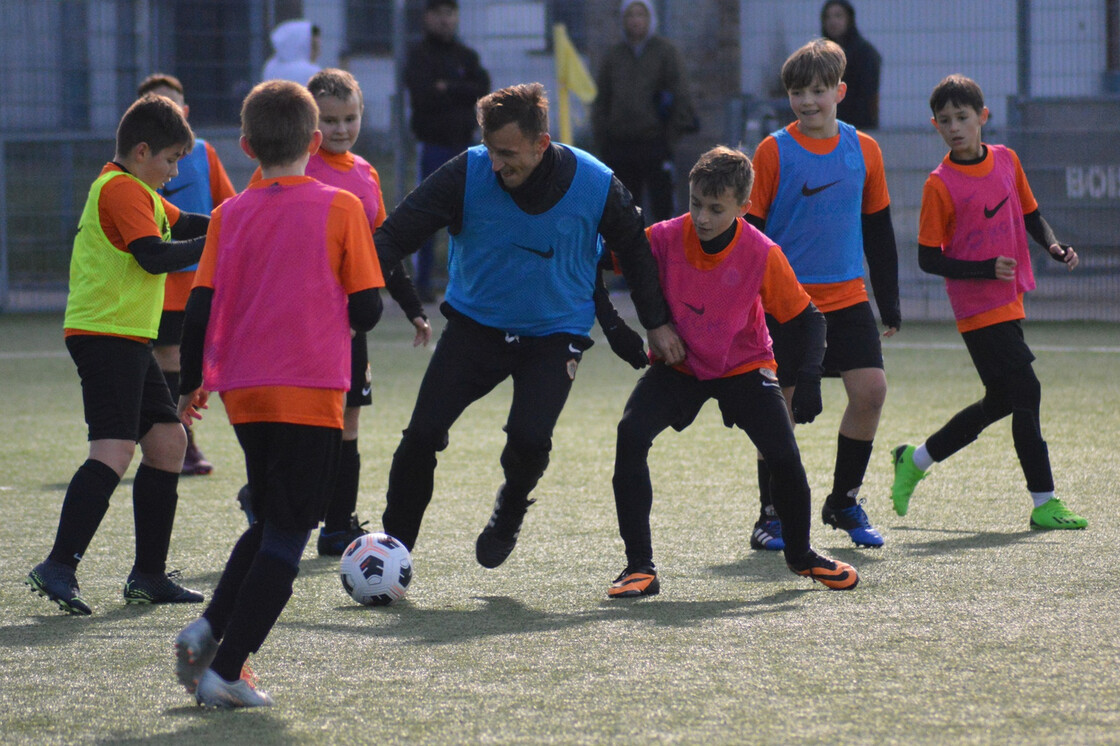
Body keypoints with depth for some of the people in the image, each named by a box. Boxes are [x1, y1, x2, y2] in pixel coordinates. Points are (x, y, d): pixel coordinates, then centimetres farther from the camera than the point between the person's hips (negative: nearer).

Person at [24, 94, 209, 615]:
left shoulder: (138, 191, 20)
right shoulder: (121, 189, -13)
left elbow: (180, 224, 27)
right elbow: (155, 256, -22)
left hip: (128, 338, 11)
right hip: (105, 334, -11)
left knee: (168, 440, 11)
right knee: (114, 449, -19)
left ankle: (149, 576, 14)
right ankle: (59, 567, -26)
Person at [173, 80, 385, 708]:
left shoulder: (230, 216, 5)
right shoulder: (340, 208, -4)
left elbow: (200, 308, 4)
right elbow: (366, 310, -4)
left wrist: (190, 386, 16)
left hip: (241, 392, 5)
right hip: (310, 393, -5)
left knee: (270, 523, 22)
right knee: (287, 536, 1)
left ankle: (210, 629, 6)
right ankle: (225, 672, -5)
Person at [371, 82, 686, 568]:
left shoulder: (595, 184, -15)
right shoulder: (467, 173, -18)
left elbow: (634, 250, 3)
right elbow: (397, 233, -16)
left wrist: (657, 323, 7)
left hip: (555, 332, -1)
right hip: (475, 323, 1)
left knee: (529, 437, -23)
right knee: (422, 435, -12)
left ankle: (509, 512, 11)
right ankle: (393, 545, 7)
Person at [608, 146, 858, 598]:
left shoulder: (762, 254, -19)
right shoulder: (664, 239, -18)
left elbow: (805, 318, -11)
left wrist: (809, 379, -24)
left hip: (744, 366, -1)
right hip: (678, 365, 1)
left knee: (783, 456, -14)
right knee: (631, 436, -23)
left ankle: (800, 554, 18)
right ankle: (640, 567, -16)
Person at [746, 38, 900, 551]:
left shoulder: (863, 150, 6)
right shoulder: (773, 152, -5)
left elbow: (878, 229, 14)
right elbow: (748, 230, -3)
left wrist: (889, 301, 14)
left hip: (848, 297, 3)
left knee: (870, 391, -8)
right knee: (781, 404, -1)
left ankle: (844, 502, 10)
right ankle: (772, 514, 13)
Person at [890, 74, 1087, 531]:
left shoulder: (1006, 160, 6)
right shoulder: (940, 184, -11)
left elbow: (1031, 216, 18)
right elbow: (928, 259, -10)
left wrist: (1055, 246, -2)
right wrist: (987, 270, -20)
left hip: (1009, 301, 7)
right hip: (978, 308, -7)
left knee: (1000, 402, 13)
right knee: (1025, 392, -11)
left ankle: (915, 461, 29)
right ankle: (1043, 503, -4)